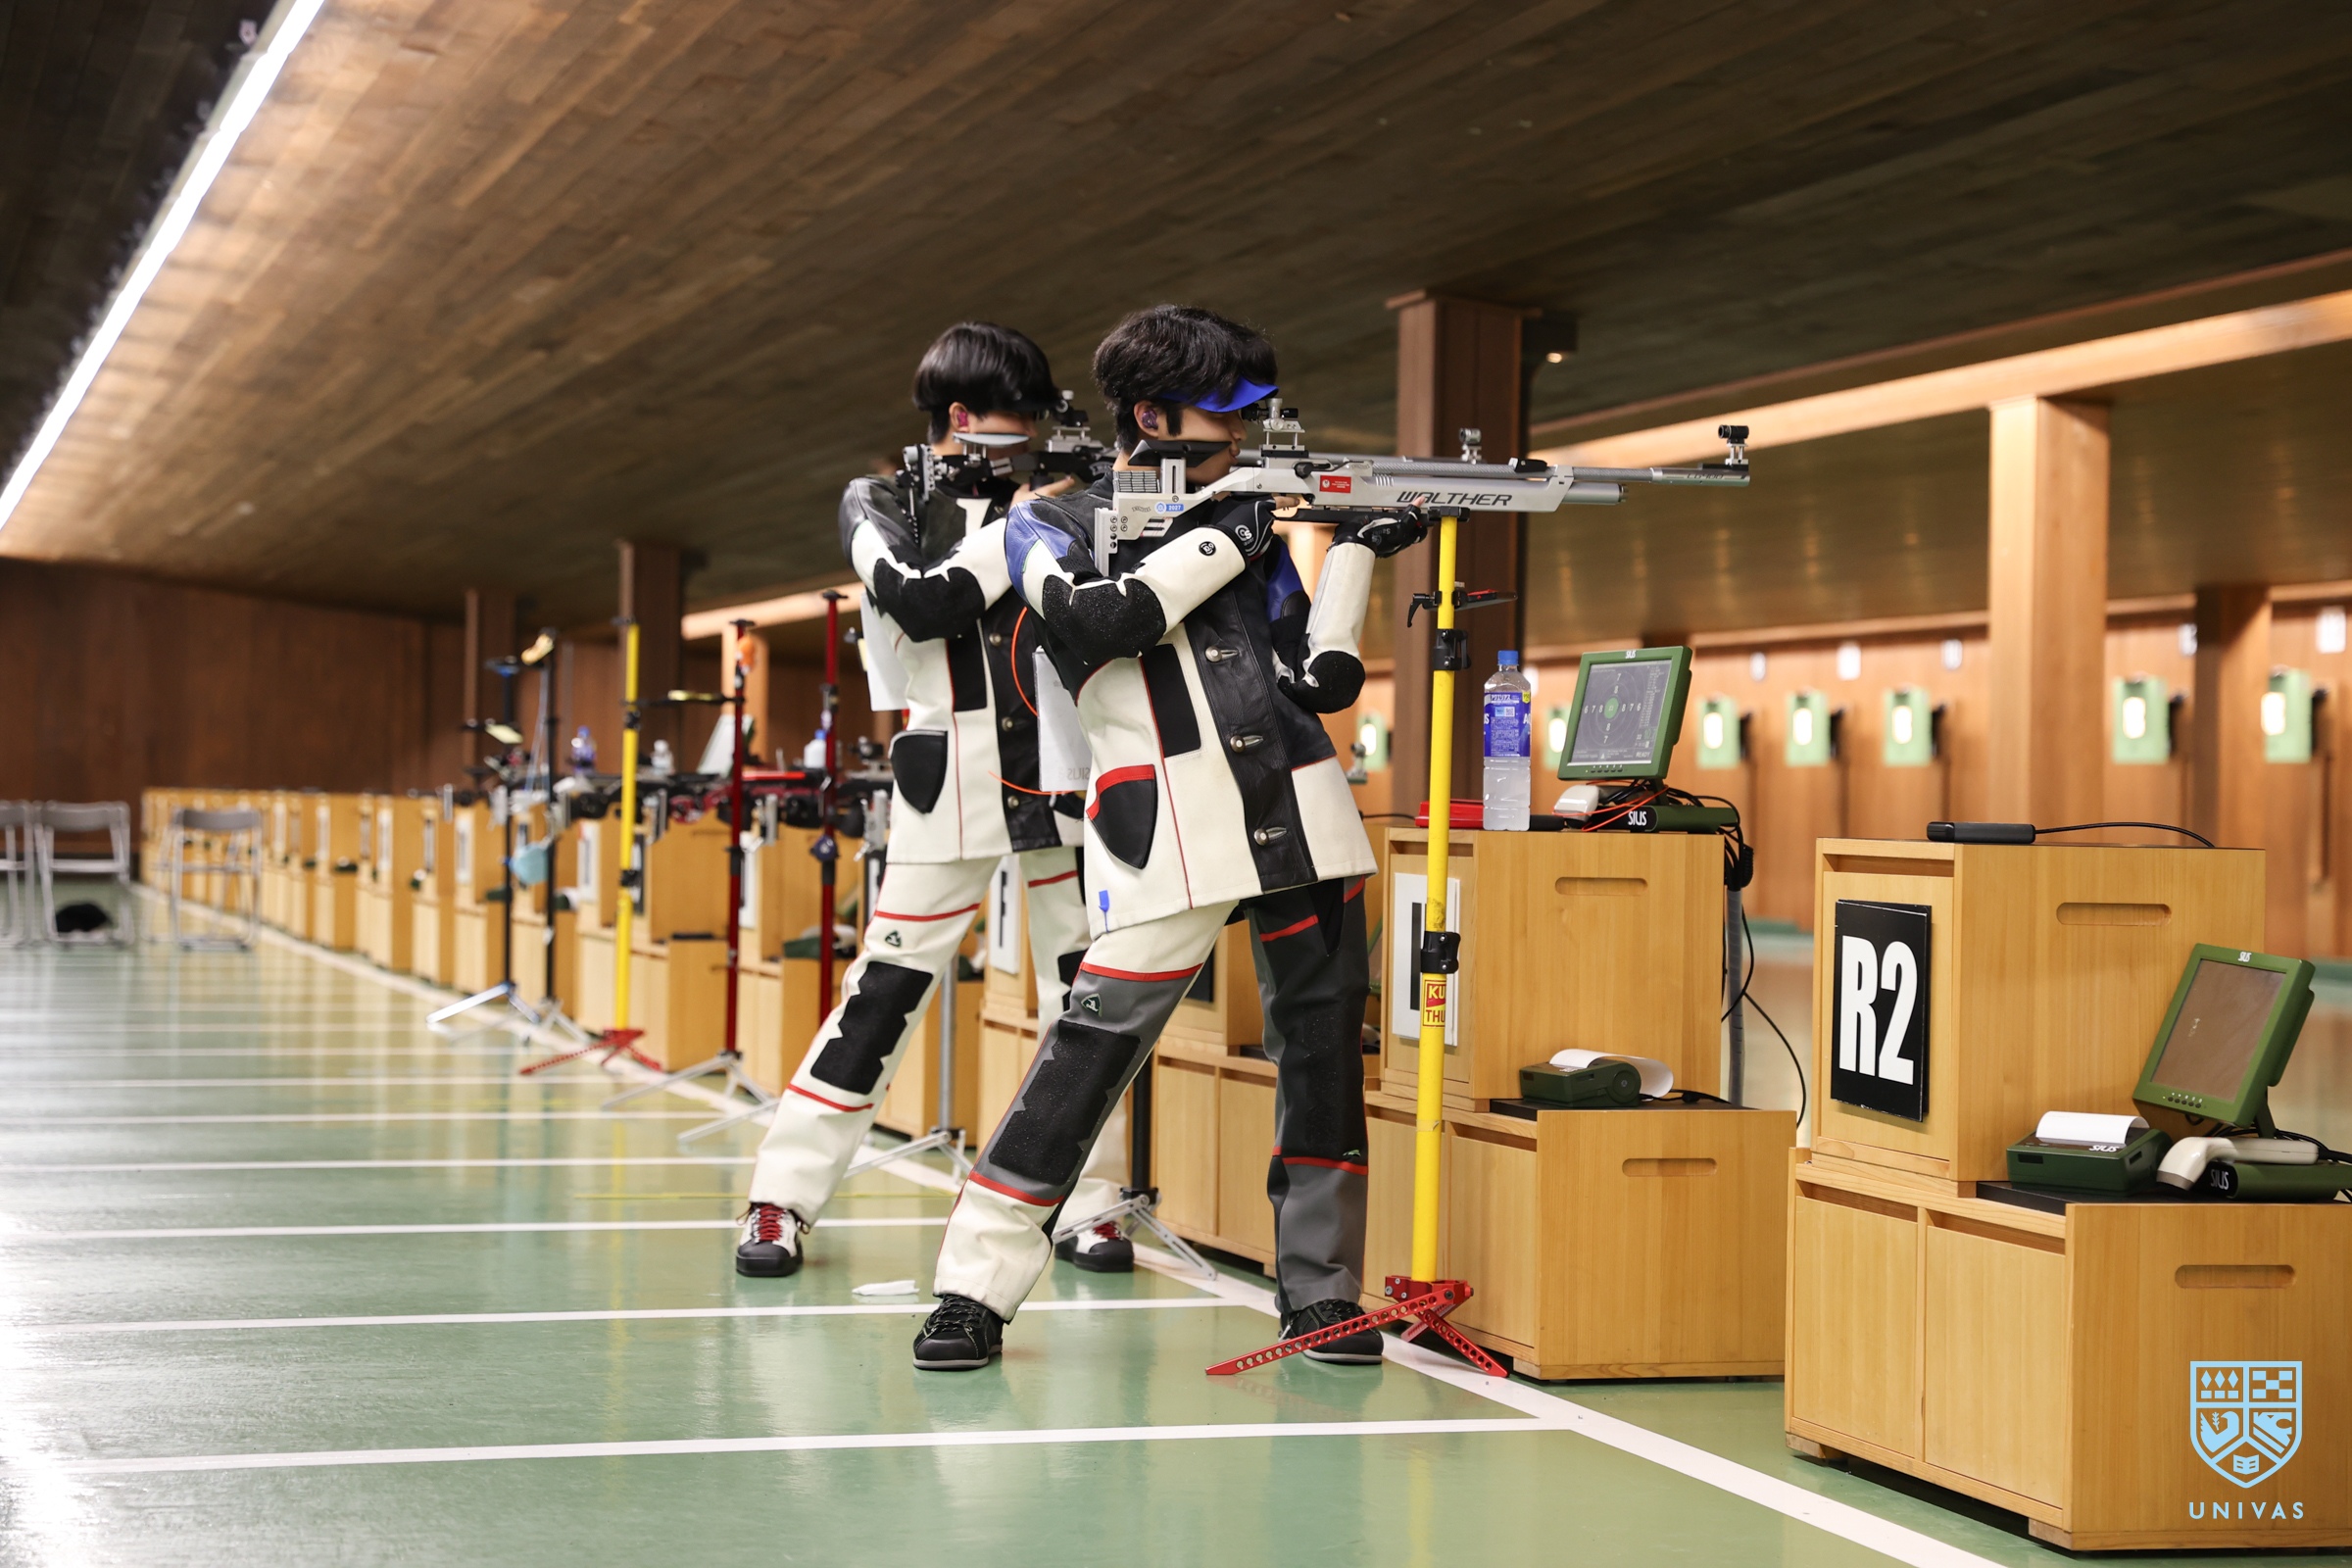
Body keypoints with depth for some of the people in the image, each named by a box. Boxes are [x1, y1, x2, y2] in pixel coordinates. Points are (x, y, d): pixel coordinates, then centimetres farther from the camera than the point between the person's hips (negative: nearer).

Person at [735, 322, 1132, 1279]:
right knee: (886, 989, -4)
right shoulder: (882, 504, 5)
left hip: (1060, 772, 3)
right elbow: (921, 603, -13)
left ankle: (1088, 1205, 10)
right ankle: (782, 1197, 3)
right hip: (948, 782, -3)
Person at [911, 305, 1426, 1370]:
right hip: (1170, 830, -5)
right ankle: (973, 1292, -3)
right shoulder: (1051, 526, 7)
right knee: (1093, 1049, -9)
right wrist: (1218, 543, -7)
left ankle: (1320, 1292, 14)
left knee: (1324, 1049, 4)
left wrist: (1356, 552, 3)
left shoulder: (1247, 529, 18)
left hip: (1301, 813, 5)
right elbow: (1096, 619, -15)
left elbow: (1324, 679, 12)